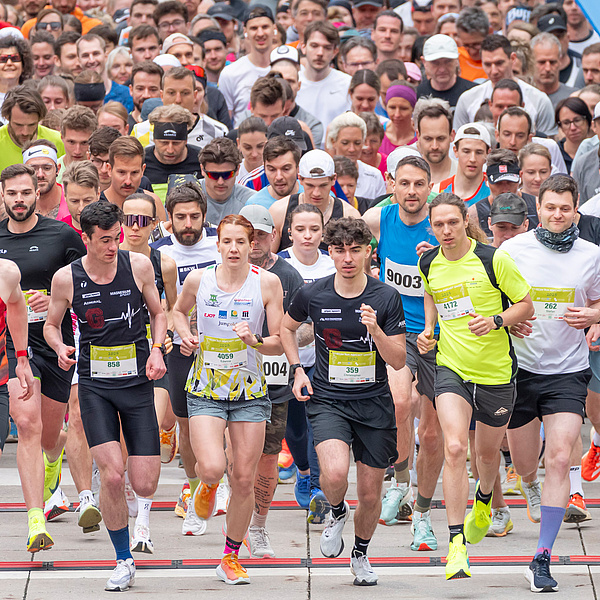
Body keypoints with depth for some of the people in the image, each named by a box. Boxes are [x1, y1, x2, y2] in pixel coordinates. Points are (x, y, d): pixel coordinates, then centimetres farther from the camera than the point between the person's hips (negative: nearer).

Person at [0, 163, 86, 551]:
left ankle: (53, 461, 54)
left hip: (56, 343, 0)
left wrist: (56, 300, -14)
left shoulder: (62, 235, -3)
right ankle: (37, 522, -25)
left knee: (50, 436, 14)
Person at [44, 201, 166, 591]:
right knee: (112, 476, -16)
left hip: (137, 382, 1)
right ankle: (124, 560, 3)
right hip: (95, 385, -1)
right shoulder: (66, 279, -5)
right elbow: (52, 325, 11)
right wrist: (61, 348, -11)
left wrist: (157, 349, -6)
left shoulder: (139, 266, -4)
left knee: (144, 486, -5)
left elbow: (158, 313, 11)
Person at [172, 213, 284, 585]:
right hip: (205, 389, 0)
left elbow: (279, 343, -2)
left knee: (244, 479, 2)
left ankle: (231, 558, 20)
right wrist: (186, 337, 0)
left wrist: (255, 341, -22)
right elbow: (179, 311, 20)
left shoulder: (267, 282, -5)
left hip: (250, 392, 1)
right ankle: (208, 484, 19)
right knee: (212, 468, -21)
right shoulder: (199, 279, -3)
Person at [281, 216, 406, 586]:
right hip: (327, 399, -1)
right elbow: (287, 326, 17)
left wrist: (375, 330, -22)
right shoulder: (313, 295, -5)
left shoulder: (386, 298, -7)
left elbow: (398, 361, -6)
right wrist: (298, 369, 6)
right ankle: (337, 512, 9)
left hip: (374, 403, 1)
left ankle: (361, 555, 35)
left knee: (370, 493, 7)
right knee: (335, 472, -27)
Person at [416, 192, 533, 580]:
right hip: (451, 368, 1)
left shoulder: (493, 259, -12)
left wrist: (495, 321, -21)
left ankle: (484, 502, 54)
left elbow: (526, 305, -5)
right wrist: (429, 329, 7)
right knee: (454, 448, -19)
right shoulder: (429, 264, 0)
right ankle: (457, 542, -19)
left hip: (496, 371, -1)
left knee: (488, 451, 16)